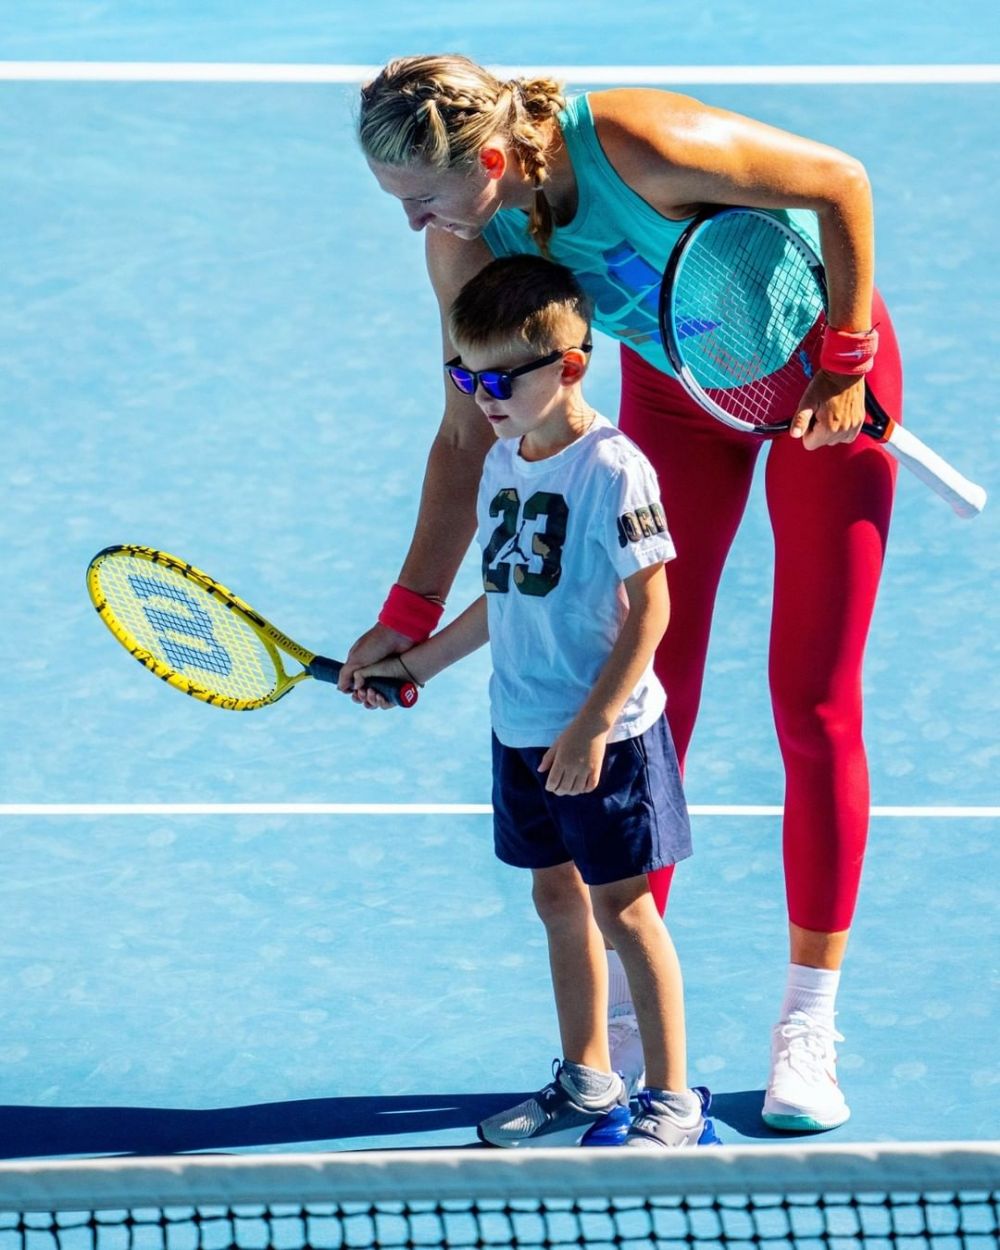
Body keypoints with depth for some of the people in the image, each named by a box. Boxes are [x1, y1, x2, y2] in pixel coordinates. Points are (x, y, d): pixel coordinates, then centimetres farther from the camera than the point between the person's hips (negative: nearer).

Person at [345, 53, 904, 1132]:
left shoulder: (645, 147, -37)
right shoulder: (466, 241, -19)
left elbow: (841, 183, -23)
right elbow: (469, 437, -9)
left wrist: (845, 364, -18)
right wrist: (409, 616, -11)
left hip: (819, 367, -5)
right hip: (673, 386, 5)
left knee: (814, 706, -3)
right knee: (647, 702, 0)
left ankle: (807, 1032, 6)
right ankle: (618, 1028, 9)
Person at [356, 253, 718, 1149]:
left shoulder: (612, 470, -16)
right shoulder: (504, 463, 7)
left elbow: (649, 608, -17)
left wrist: (593, 726, -20)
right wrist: (417, 665, 20)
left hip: (603, 735, -7)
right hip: (523, 730, 7)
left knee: (621, 906, -2)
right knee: (558, 896, 13)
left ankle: (673, 1100, 6)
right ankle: (587, 1082, 25)